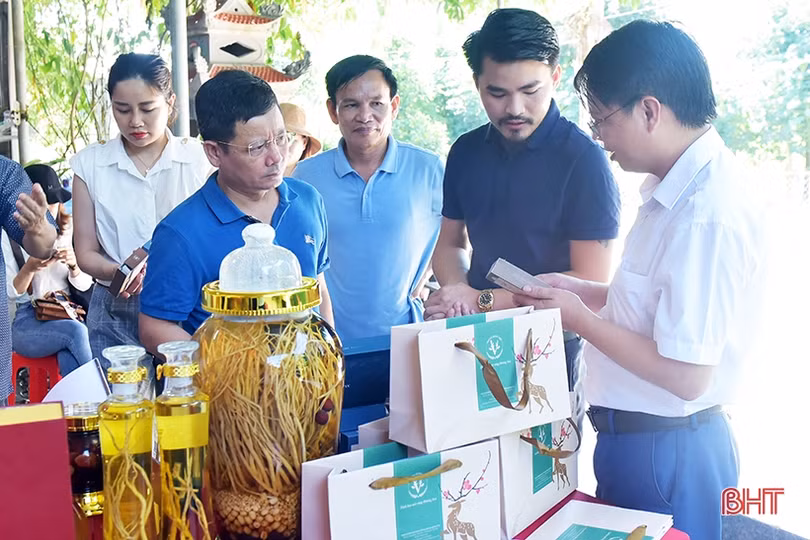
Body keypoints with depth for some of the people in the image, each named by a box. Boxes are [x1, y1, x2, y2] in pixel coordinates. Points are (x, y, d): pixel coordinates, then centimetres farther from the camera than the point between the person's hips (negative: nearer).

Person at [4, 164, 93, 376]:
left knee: (69, 358, -32)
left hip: (67, 315, 2)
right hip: (28, 323, -2)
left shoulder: (69, 229, 8)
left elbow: (85, 285, 8)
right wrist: (29, 269, -23)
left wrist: (73, 265, -14)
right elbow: (12, 293, -3)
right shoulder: (10, 236, -2)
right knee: (75, 331, -33)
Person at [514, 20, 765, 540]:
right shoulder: (679, 187, 2)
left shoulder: (709, 215, -26)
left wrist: (580, 318, -16)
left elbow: (686, 375, -25)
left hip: (664, 453, -8)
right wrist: (586, 292, 3)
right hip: (635, 438, 9)